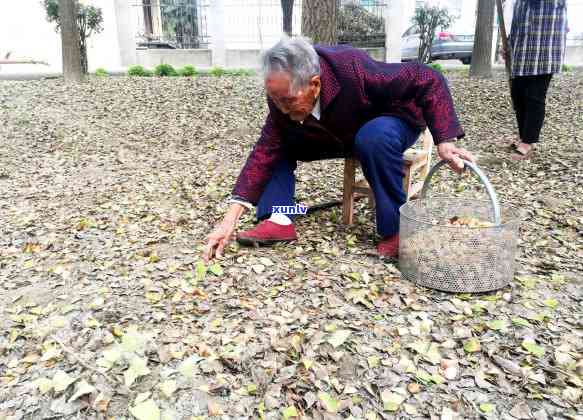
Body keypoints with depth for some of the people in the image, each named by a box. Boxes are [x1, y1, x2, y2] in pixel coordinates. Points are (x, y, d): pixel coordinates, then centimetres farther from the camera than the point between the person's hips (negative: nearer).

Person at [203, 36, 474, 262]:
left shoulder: (353, 69, -38)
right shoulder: (282, 94, -22)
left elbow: (428, 79, -30)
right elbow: (266, 150, -25)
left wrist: (444, 142, -38)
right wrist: (230, 220, -32)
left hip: (393, 121, -4)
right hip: (343, 135, 5)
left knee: (373, 137, -39)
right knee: (279, 143, -12)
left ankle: (397, 228, -24)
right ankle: (279, 221, -15)